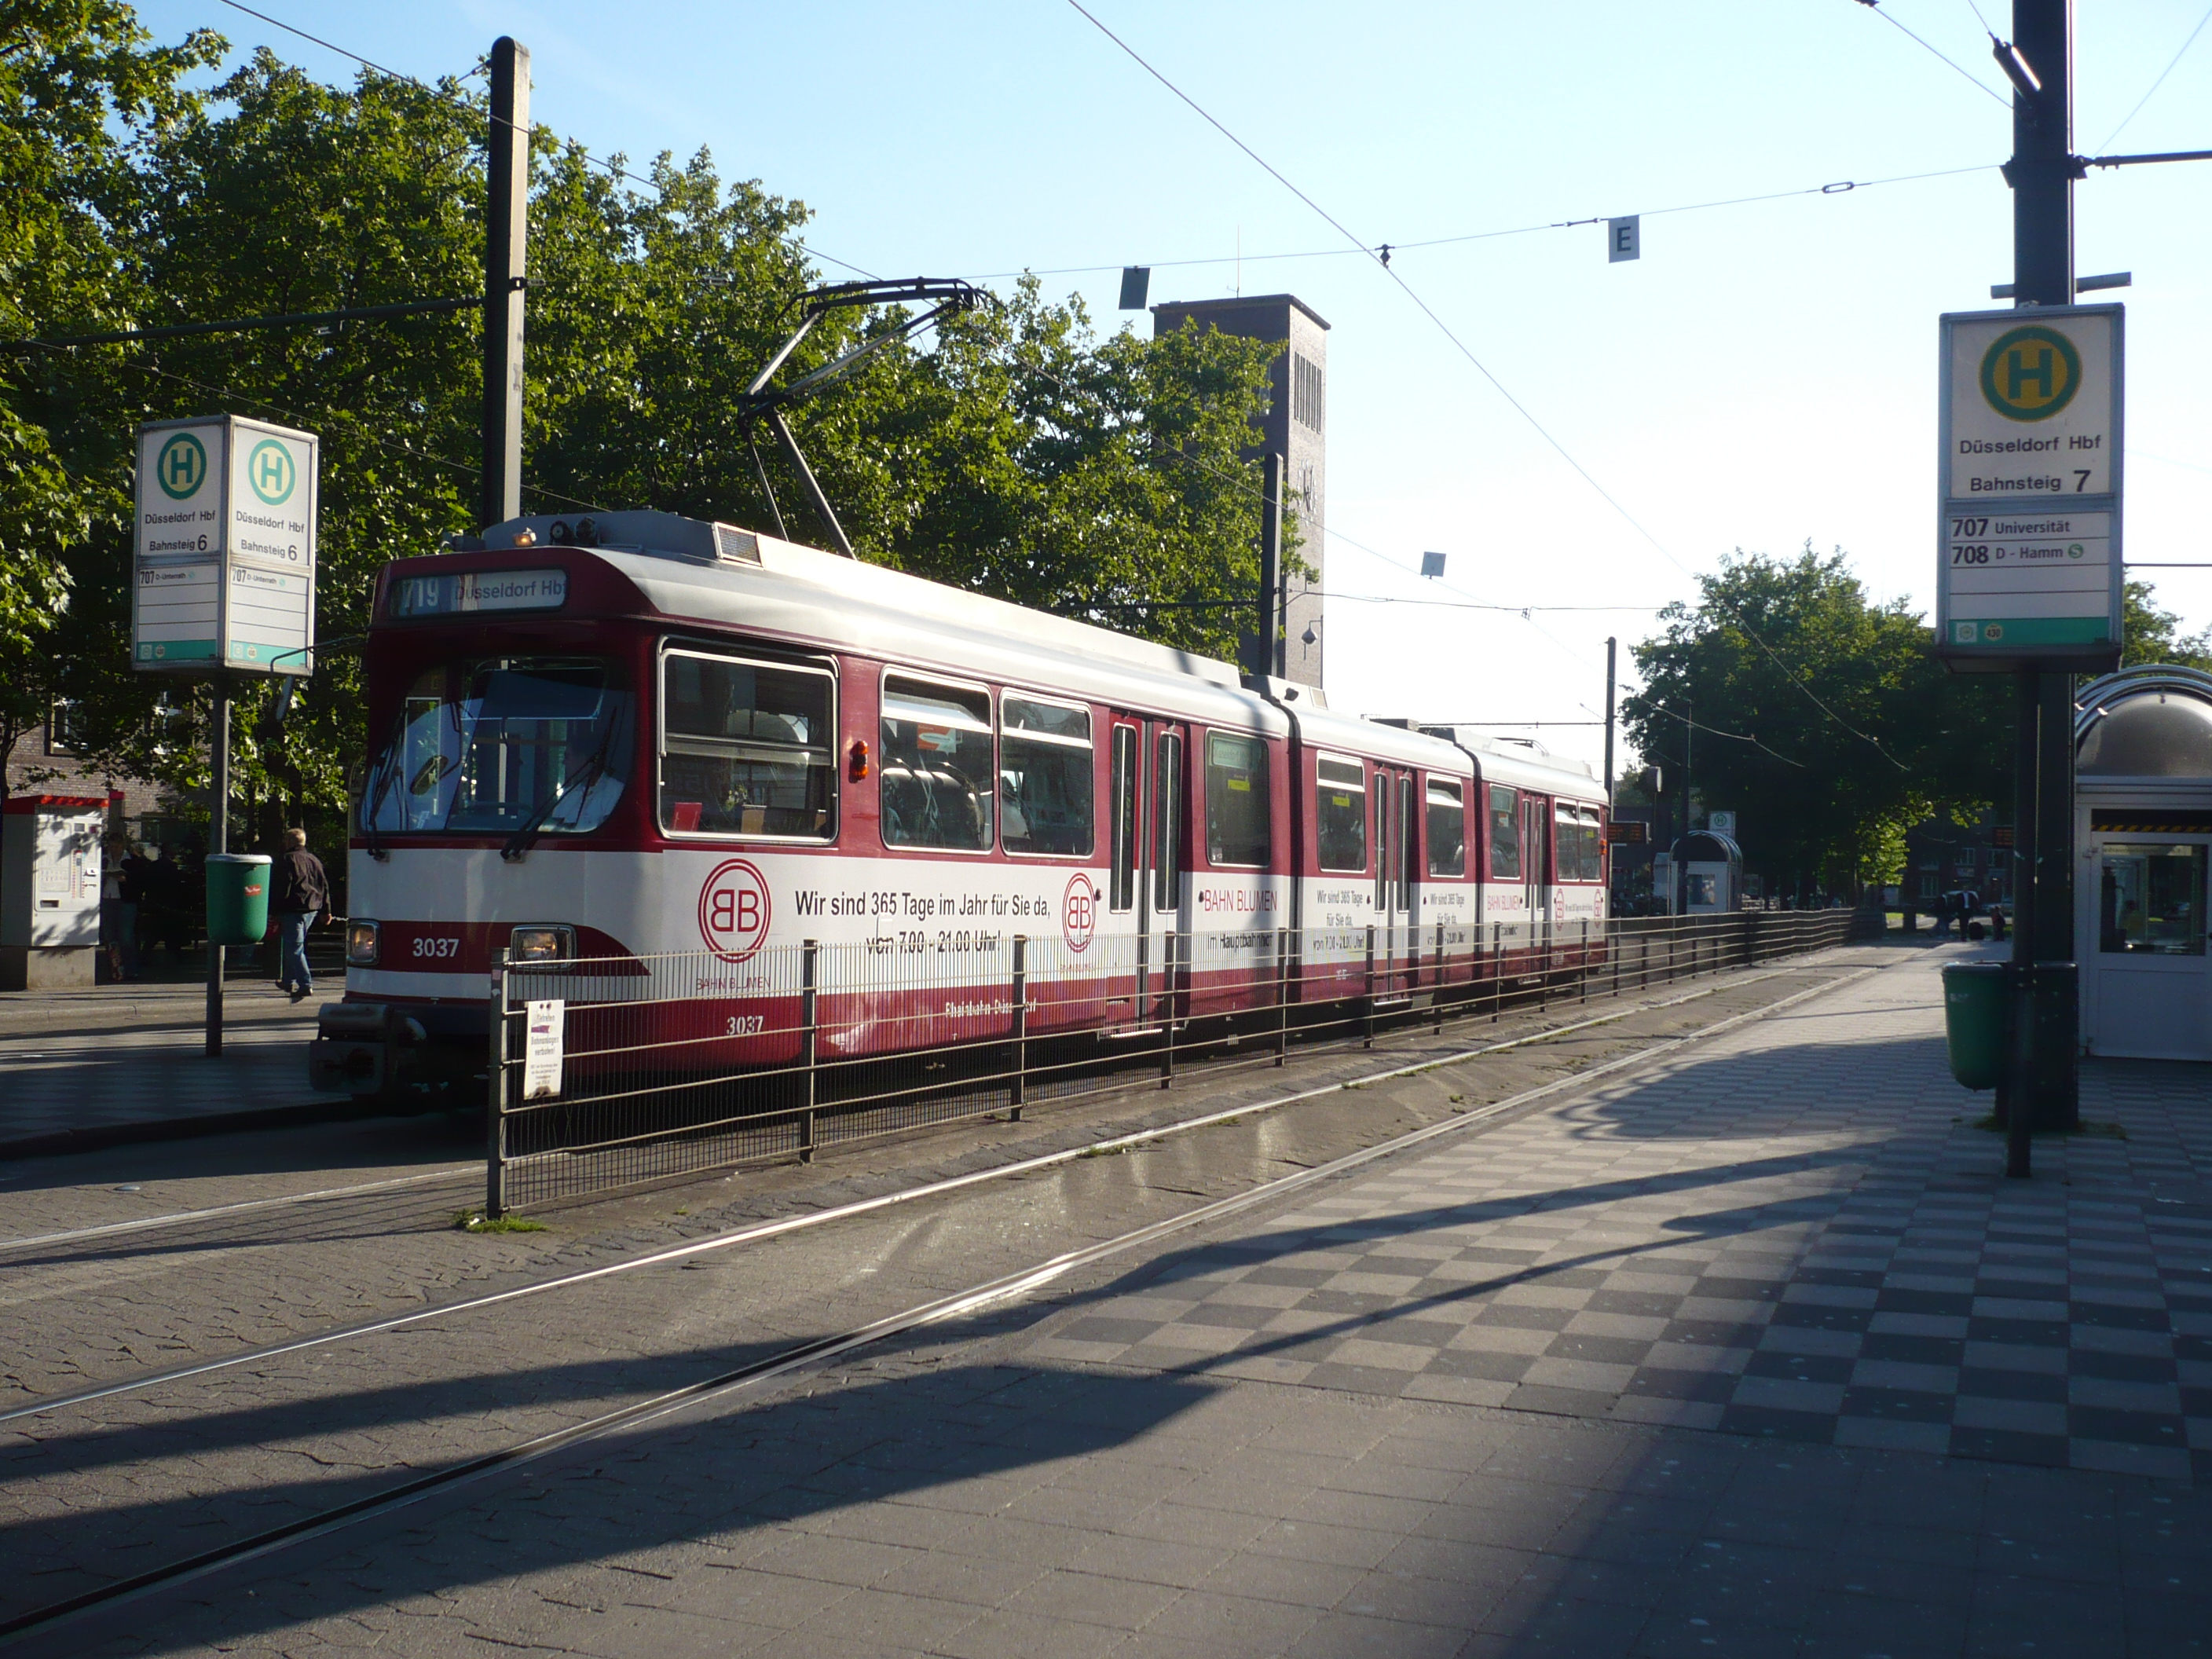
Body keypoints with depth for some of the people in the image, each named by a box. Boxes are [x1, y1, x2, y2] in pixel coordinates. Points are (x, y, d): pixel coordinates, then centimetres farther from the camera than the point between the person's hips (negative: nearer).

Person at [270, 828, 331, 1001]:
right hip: (312, 909, 8)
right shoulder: (314, 860, 14)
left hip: (293, 910, -8)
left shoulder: (287, 860, -7)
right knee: (294, 945, 21)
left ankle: (305, 984, -16)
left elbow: (282, 888, -12)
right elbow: (324, 885, 14)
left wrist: (275, 913, -9)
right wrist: (326, 910, 18)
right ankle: (288, 980, 29)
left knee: (293, 948, -7)